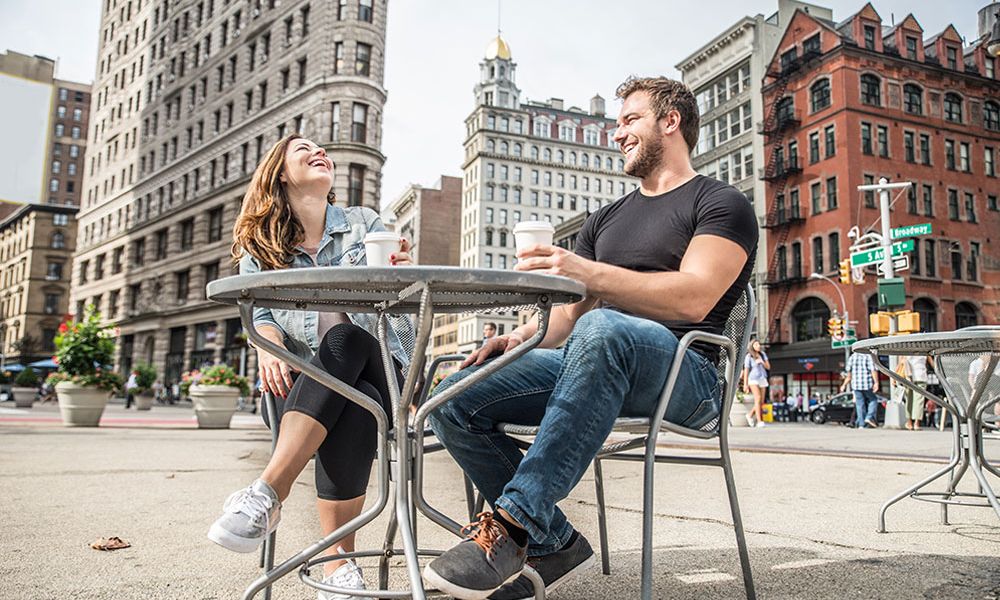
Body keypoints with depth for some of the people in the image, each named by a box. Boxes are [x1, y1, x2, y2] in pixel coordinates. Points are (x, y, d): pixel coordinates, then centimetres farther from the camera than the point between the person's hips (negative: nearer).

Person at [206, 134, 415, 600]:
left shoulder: (365, 223, 14)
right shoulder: (260, 246, 15)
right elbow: (260, 315, 3)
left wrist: (404, 275, -18)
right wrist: (268, 348, -22)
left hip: (377, 370, 0)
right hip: (301, 384, 0)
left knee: (344, 333, -37)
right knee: (351, 408, -37)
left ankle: (268, 491, -44)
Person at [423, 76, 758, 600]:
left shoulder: (721, 204, 6)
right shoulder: (605, 220, 26)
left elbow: (693, 299, -14)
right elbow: (570, 313, 19)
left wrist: (589, 272, -25)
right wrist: (521, 336, -3)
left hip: (684, 374, -6)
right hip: (598, 363, 7)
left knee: (603, 329, -41)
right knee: (455, 401, -14)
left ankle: (514, 524, -37)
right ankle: (552, 543, -10)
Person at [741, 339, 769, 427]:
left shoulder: (763, 354, 5)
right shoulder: (749, 357, -7)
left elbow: (768, 367, 2)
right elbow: (746, 371, -8)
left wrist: (762, 362, -18)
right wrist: (745, 384, -12)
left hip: (763, 379, 5)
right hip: (753, 380, -5)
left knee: (761, 402, 4)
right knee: (758, 398, -21)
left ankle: (750, 415, 27)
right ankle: (759, 421, -22)